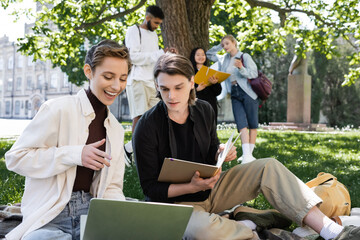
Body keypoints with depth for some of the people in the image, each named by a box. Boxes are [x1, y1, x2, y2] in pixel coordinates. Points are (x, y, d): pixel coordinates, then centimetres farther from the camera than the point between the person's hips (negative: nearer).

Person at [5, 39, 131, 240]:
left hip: (89, 212, 5)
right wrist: (75, 155, -17)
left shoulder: (116, 129, 14)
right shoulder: (58, 110, -7)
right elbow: (15, 157, -9)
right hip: (48, 218, -4)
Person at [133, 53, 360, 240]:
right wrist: (192, 187, -29)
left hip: (210, 189, 6)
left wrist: (221, 154, -13)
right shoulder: (148, 127, -19)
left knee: (268, 167, -12)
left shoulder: (204, 110, -2)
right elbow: (150, 187, -14)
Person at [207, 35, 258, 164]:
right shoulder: (224, 59, 15)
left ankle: (250, 154, 6)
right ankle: (246, 156, -17)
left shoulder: (244, 56, -2)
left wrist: (241, 68, -26)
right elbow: (209, 54, 26)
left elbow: (254, 73, -9)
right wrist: (219, 46, 13)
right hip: (235, 95, 4)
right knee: (242, 125, -9)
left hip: (247, 93, -4)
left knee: (252, 125, -1)